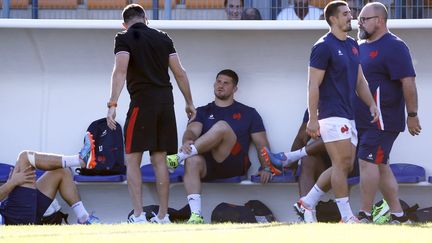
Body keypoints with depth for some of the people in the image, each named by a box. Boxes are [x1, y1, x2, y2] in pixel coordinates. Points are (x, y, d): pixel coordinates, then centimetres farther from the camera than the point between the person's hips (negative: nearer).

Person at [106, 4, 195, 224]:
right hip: (166, 100, 5)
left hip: (142, 100, -5)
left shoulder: (125, 39, 0)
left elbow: (120, 71, -14)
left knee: (132, 160, -1)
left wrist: (112, 104, -20)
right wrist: (189, 102, 21)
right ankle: (162, 216, 10)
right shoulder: (163, 38, 14)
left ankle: (138, 216, -12)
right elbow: (180, 73, 12)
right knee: (159, 160, 10)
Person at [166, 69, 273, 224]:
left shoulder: (248, 113, 22)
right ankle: (196, 216, -49)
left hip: (234, 165, -1)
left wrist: (266, 168, -2)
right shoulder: (203, 112, 25)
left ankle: (179, 157, -32)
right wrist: (187, 141, -20)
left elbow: (261, 144, 16)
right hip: (207, 165, 1)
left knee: (222, 126, -28)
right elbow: (192, 130, 6)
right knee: (192, 161, -37)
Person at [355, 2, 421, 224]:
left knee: (368, 162, -13)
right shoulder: (361, 46, 16)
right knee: (380, 166, 10)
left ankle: (365, 216, -11)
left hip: (382, 120, -9)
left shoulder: (394, 47, -12)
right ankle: (398, 215, 15)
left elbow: (408, 82, -17)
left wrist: (412, 115, -18)